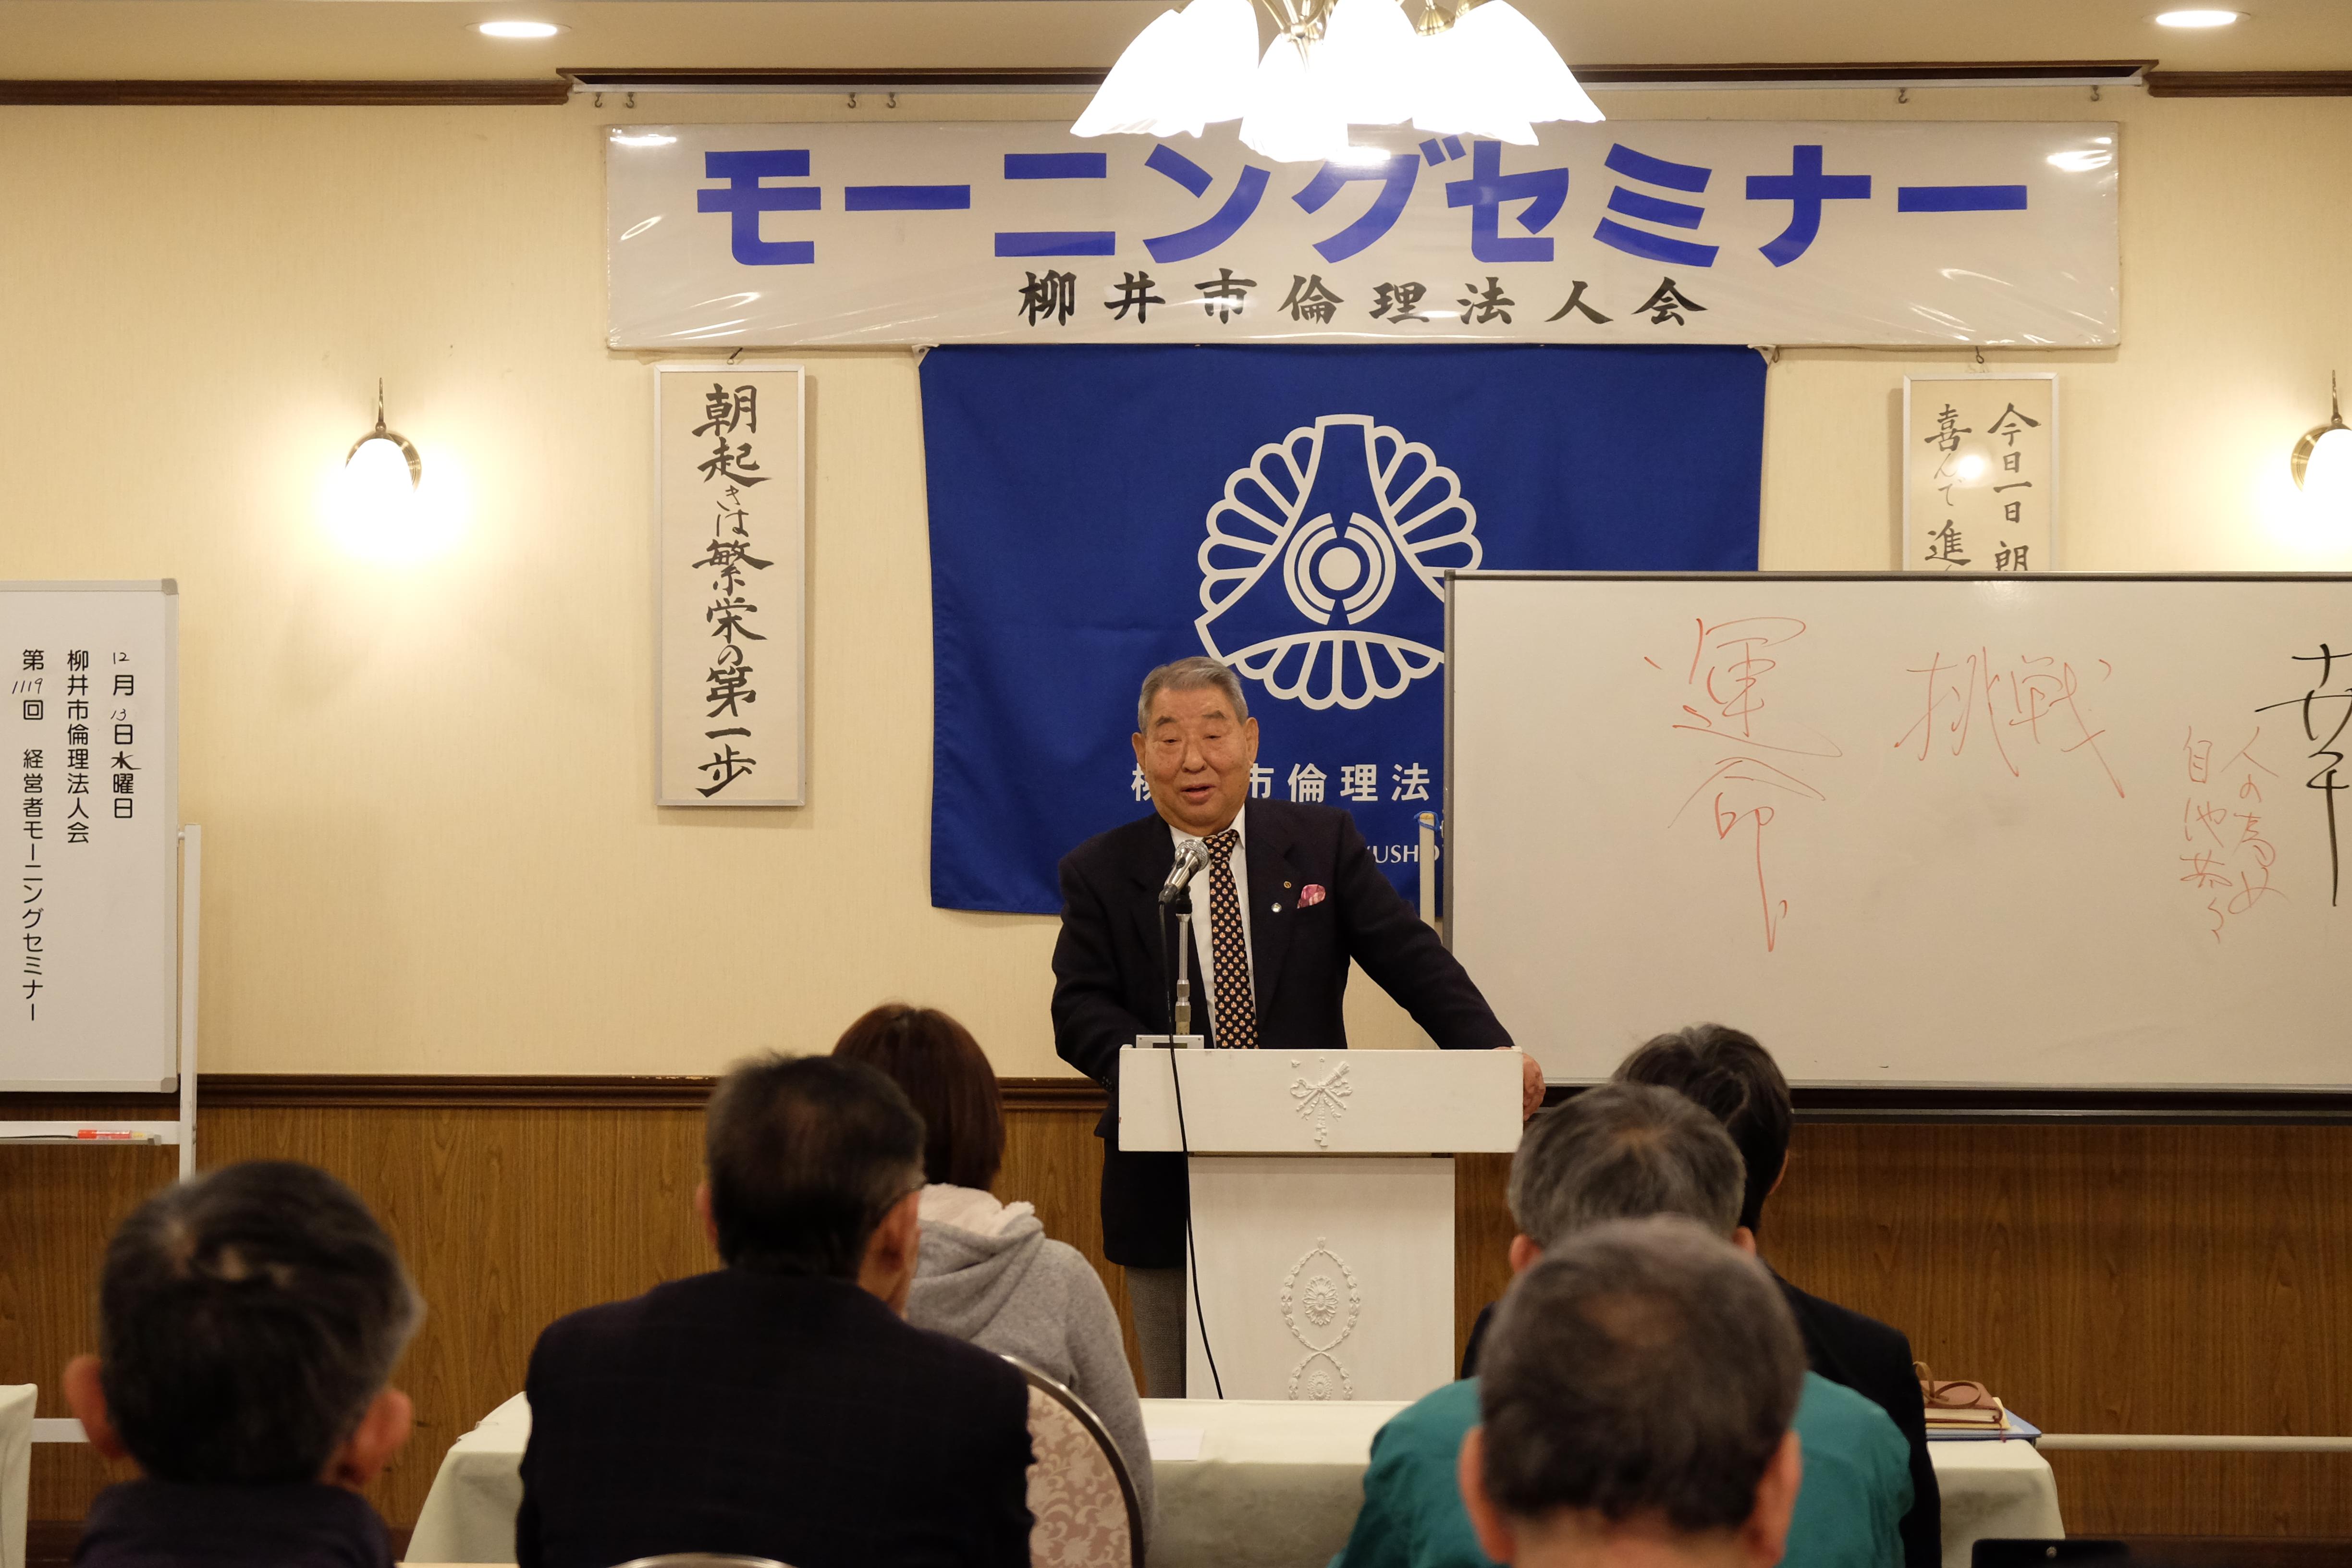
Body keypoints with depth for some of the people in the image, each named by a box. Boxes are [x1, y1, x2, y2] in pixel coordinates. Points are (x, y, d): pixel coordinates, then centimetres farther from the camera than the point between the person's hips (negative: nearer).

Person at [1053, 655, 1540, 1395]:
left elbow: (1410, 956, -1)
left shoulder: (1322, 841, 7)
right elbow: (1080, 1012, -4)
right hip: (1169, 1193, 0)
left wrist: (1489, 1050, -18)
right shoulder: (1100, 873, 5)